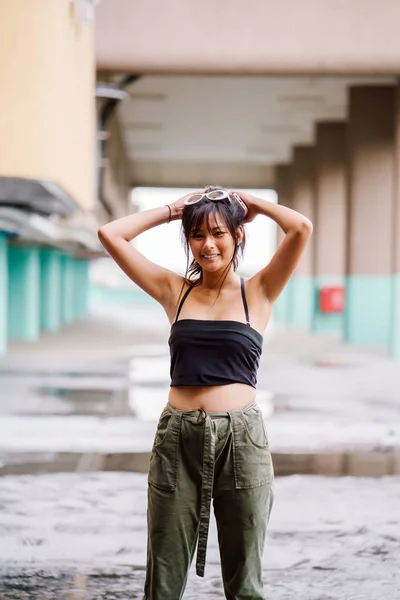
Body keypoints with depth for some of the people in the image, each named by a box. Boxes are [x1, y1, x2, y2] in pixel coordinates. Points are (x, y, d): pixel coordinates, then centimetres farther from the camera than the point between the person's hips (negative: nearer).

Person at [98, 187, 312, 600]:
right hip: (178, 439, 2)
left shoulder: (259, 292, 4)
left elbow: (302, 228, -10)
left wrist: (252, 204, 6)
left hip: (240, 437, -2)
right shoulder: (174, 291, 10)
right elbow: (110, 234, 7)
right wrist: (172, 210, 12)